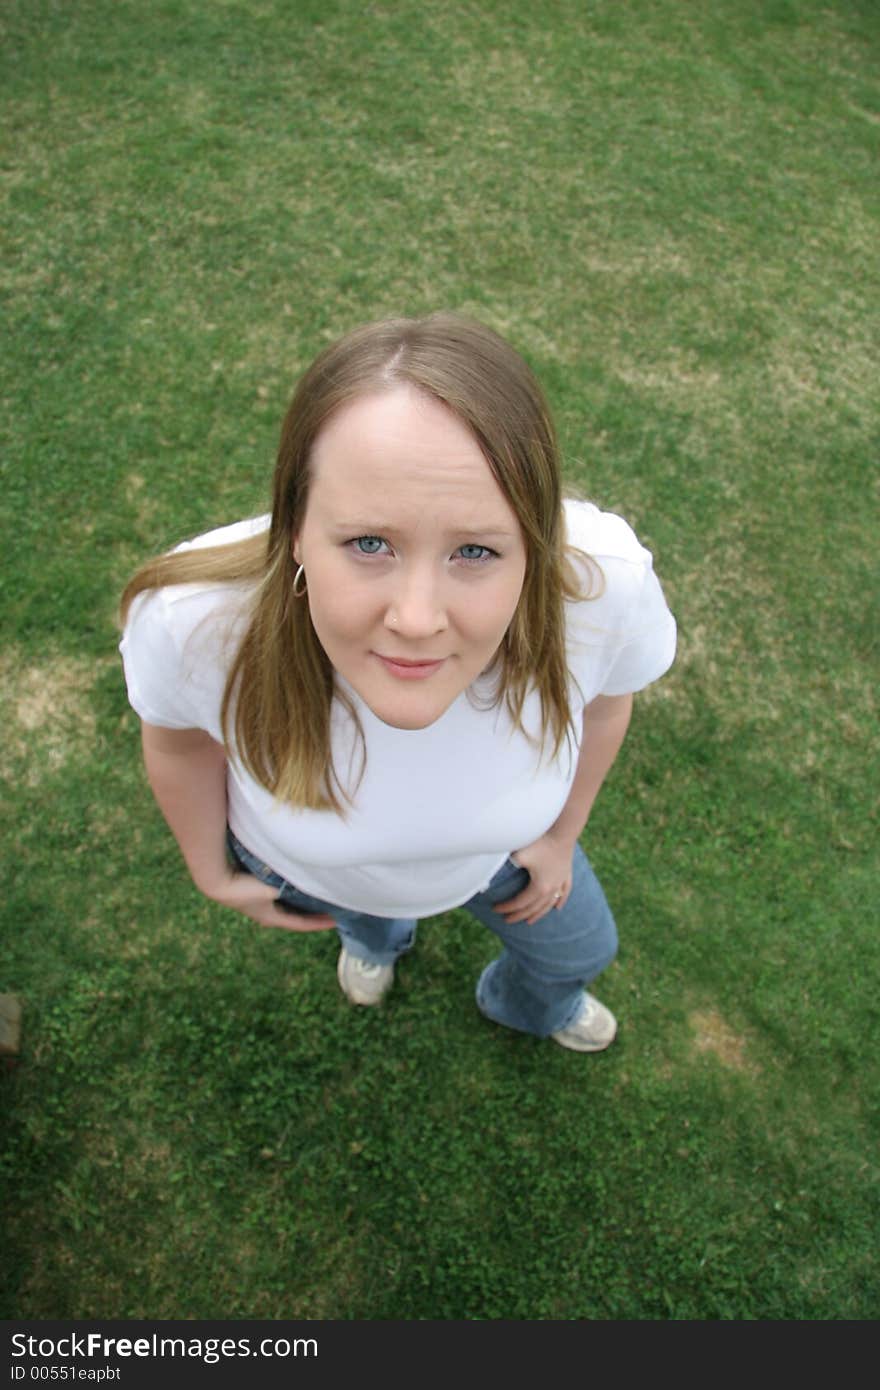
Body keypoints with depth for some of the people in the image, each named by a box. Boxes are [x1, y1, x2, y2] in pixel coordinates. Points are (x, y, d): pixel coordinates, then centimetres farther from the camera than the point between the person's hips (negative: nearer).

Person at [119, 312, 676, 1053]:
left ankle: (529, 1004, 70)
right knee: (359, 911, 36)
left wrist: (562, 834, 1)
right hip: (304, 864, 0)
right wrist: (212, 871, -1)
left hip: (491, 850, 1)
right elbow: (177, 736, -18)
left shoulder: (604, 583, -40)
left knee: (577, 946, 30)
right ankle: (373, 931, 77)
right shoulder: (196, 619, -43)